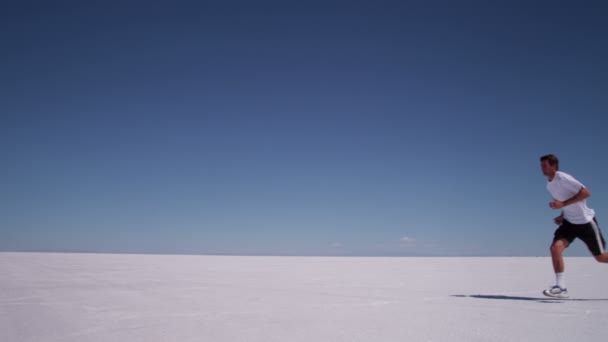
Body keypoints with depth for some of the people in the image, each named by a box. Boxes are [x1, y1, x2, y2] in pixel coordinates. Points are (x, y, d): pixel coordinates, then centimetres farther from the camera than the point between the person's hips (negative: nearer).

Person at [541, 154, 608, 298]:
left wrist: (563, 204, -29)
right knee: (555, 247, -16)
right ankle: (561, 287, -14)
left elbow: (585, 193, -25)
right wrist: (562, 216, 6)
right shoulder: (549, 185, 7)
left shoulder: (563, 178, -19)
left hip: (585, 221, -6)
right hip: (569, 222, 6)